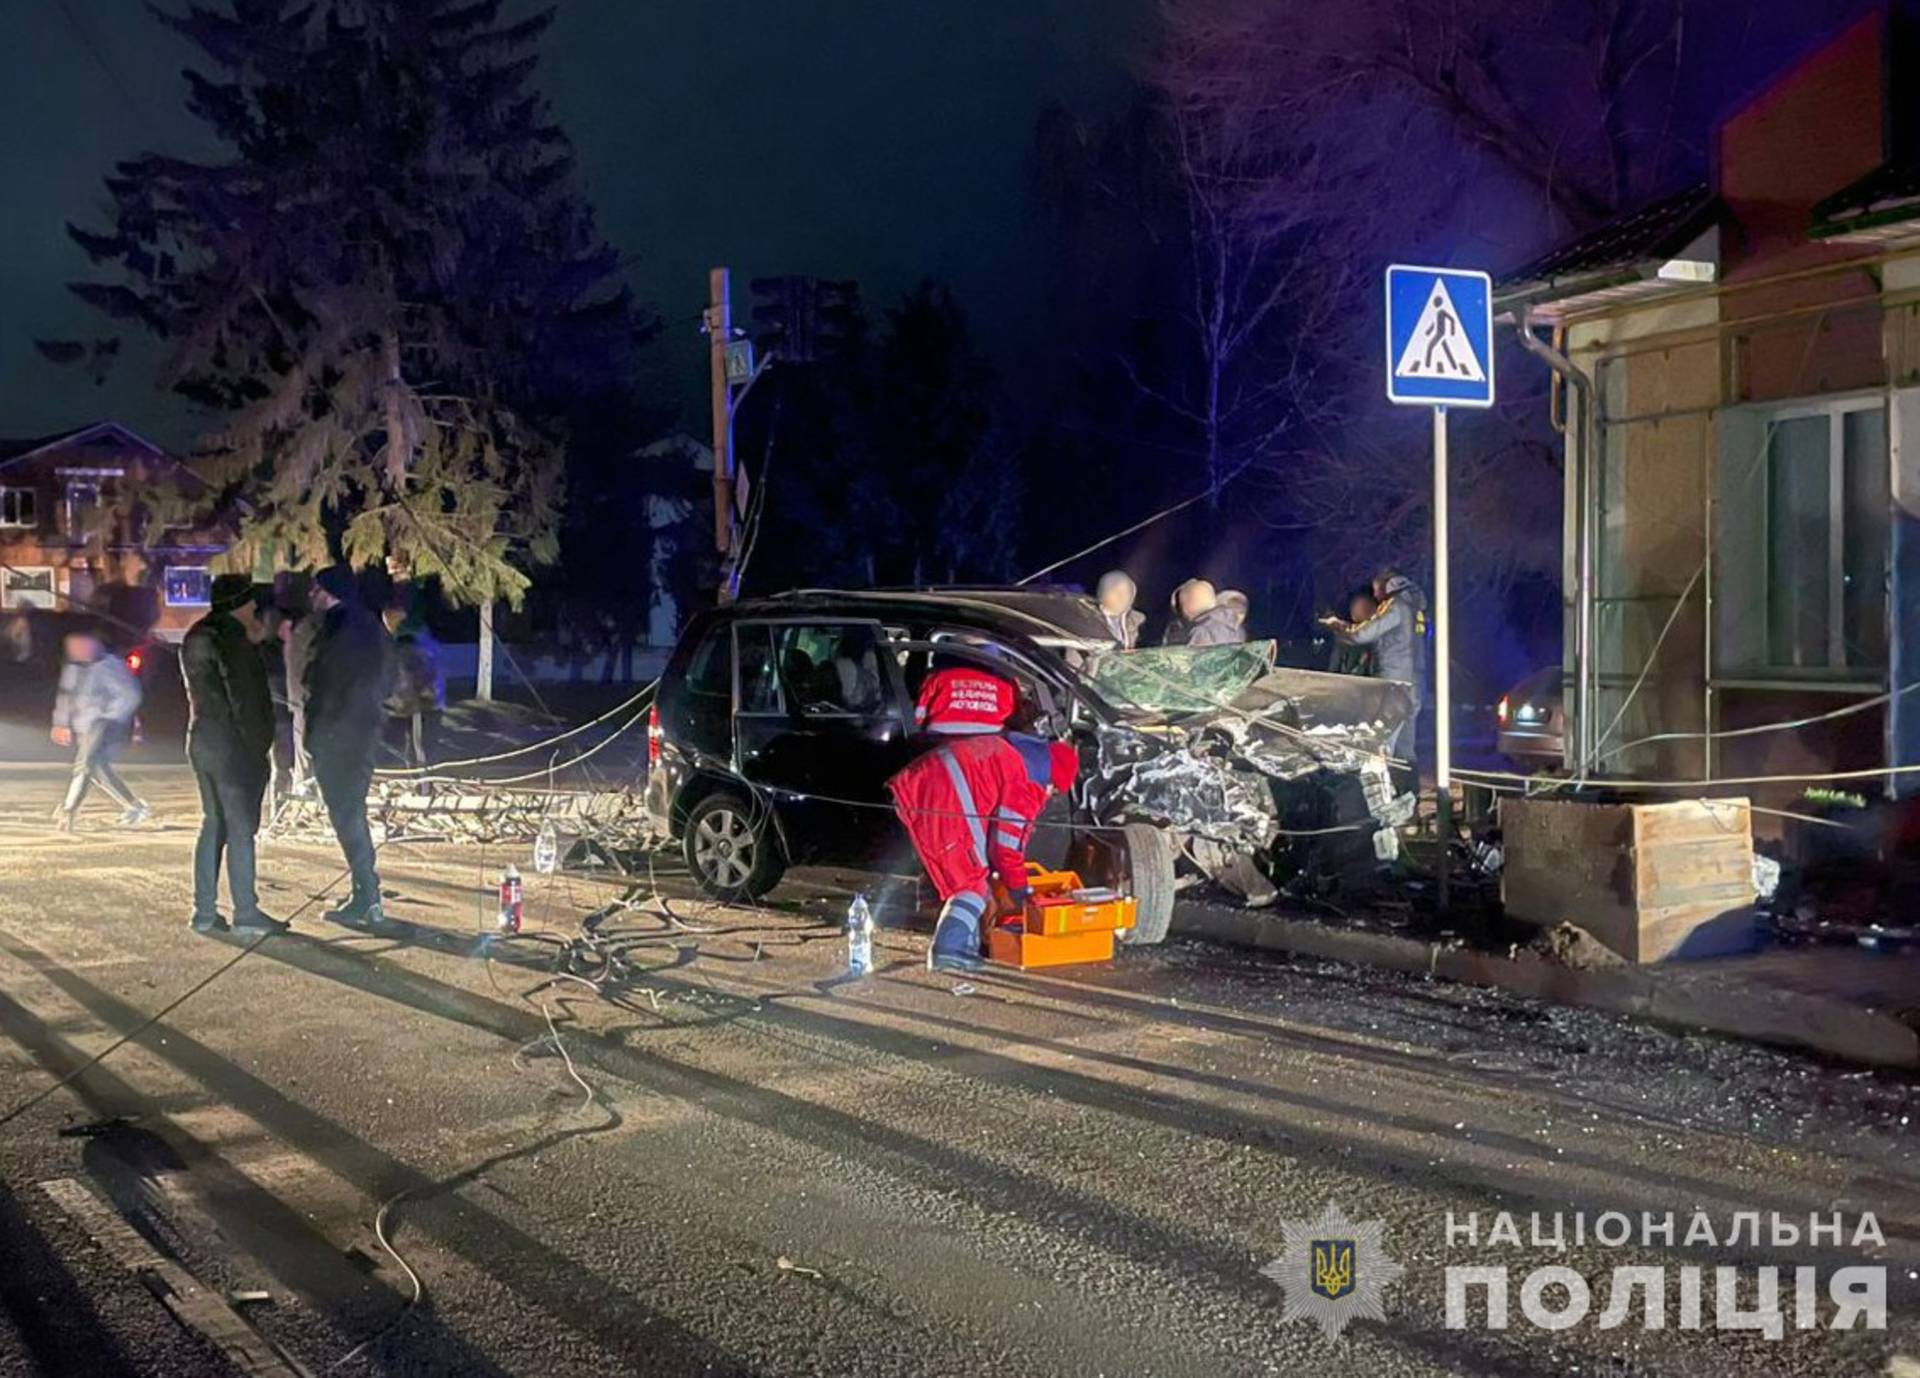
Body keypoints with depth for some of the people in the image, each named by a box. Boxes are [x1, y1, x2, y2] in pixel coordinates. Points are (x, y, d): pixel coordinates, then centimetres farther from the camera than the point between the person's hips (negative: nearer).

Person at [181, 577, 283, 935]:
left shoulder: (196, 639, 12)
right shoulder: (230, 641, -17)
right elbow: (244, 702, -19)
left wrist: (252, 642, 11)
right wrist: (260, 749, -13)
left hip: (203, 741, 9)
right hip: (233, 747, -9)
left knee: (213, 825, 14)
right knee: (241, 829, -4)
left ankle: (205, 911, 15)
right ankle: (246, 914, -1)